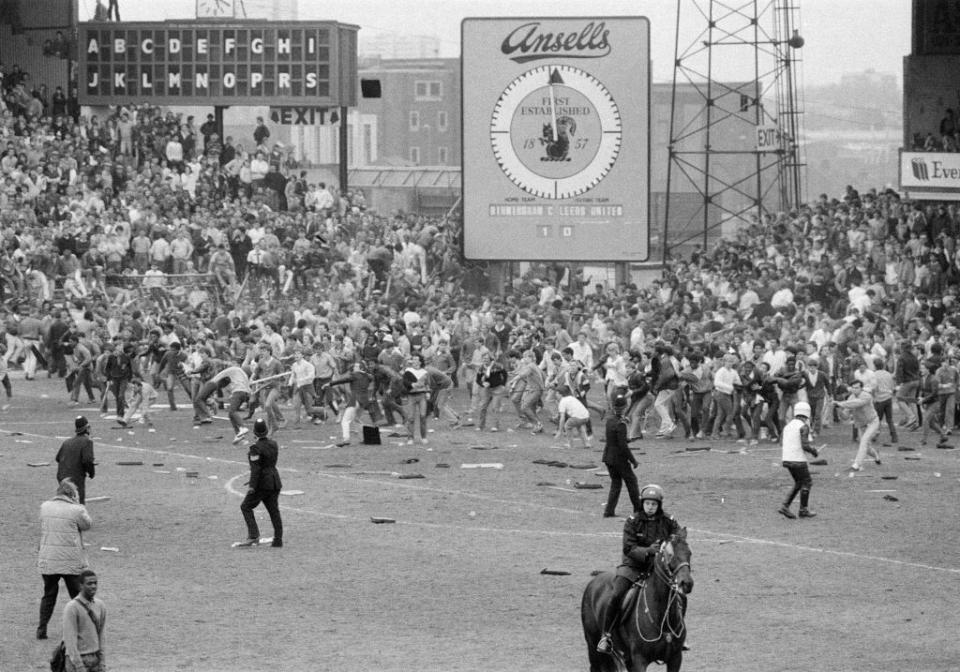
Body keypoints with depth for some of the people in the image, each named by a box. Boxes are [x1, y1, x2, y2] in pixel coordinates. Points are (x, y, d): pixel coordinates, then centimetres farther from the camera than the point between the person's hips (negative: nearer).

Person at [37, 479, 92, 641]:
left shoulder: (44, 507, 1)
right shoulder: (76, 510, -13)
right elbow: (88, 524, 3)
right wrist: (77, 504, 8)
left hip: (47, 561, 3)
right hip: (71, 561, -3)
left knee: (48, 595, 15)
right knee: (77, 595, 11)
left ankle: (42, 629, 12)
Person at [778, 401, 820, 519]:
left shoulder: (788, 426, 12)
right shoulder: (804, 426, -11)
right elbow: (805, 446, -19)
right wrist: (814, 451, 1)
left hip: (787, 459, 7)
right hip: (798, 460, -7)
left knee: (798, 483, 19)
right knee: (806, 483, 9)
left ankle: (785, 506, 9)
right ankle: (804, 510, 12)